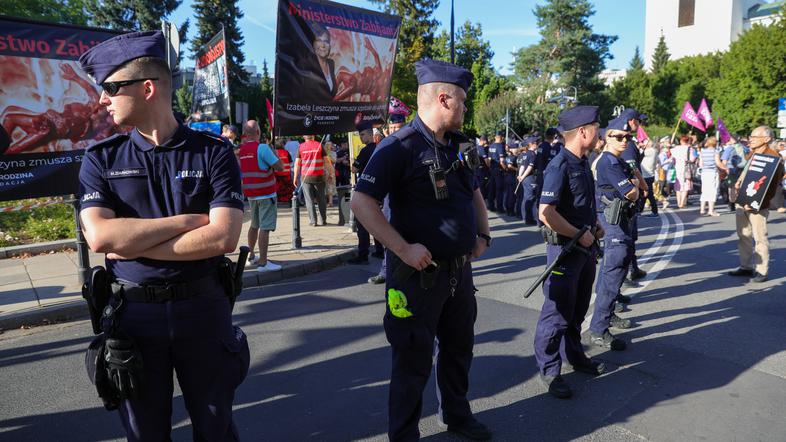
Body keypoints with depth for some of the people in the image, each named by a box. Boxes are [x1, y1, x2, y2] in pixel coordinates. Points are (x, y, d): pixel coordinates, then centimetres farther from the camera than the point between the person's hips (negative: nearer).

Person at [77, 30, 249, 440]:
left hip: (204, 309, -2)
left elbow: (223, 238, -18)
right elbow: (100, 237, -14)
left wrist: (132, 244, -15)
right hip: (133, 312, 2)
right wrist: (188, 220, -17)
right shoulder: (101, 159, 1)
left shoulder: (213, 153, -7)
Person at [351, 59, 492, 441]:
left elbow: (475, 193, 23)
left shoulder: (458, 146, 9)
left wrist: (482, 235, 9)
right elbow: (361, 202, -22)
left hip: (460, 268, 8)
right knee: (414, 359, 6)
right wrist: (403, 248, -26)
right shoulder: (401, 147, -17)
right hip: (419, 273, -8)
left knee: (458, 348, 22)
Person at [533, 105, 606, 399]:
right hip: (565, 247, -9)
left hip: (586, 247, 9)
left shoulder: (583, 163, 10)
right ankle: (549, 370, 12)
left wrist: (595, 225, 11)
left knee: (578, 309, 21)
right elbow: (546, 213, -27)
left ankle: (575, 356, 37)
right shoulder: (559, 166, -19)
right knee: (558, 312, -1)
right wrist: (580, 234, -19)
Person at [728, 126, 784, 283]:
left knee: (759, 238, -1)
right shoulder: (750, 155, 13)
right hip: (742, 200, 8)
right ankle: (746, 266, 24)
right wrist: (739, 181, 1)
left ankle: (762, 271, 7)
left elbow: (772, 185, -15)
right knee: (744, 236, 14)